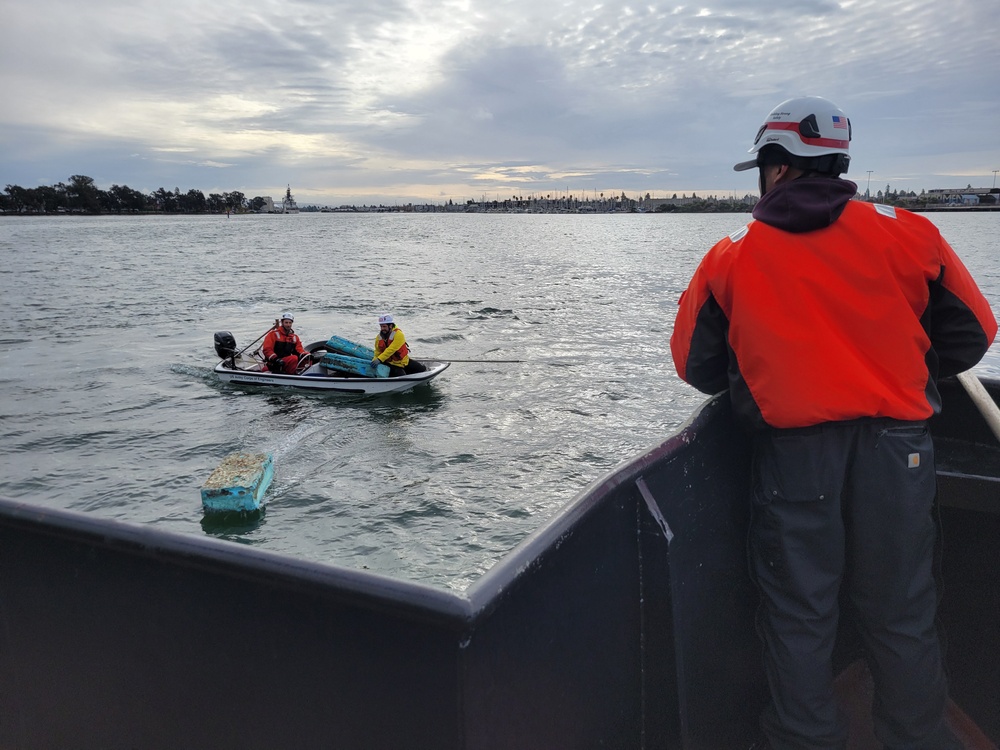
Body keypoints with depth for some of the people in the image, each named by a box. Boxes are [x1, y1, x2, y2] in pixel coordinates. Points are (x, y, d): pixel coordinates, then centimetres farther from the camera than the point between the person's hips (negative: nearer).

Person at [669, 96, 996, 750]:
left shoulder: (729, 259, -1)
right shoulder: (906, 232, 1)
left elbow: (698, 368, 5)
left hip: (791, 455, -1)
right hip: (897, 449, 2)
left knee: (798, 614, 13)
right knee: (902, 614, 16)